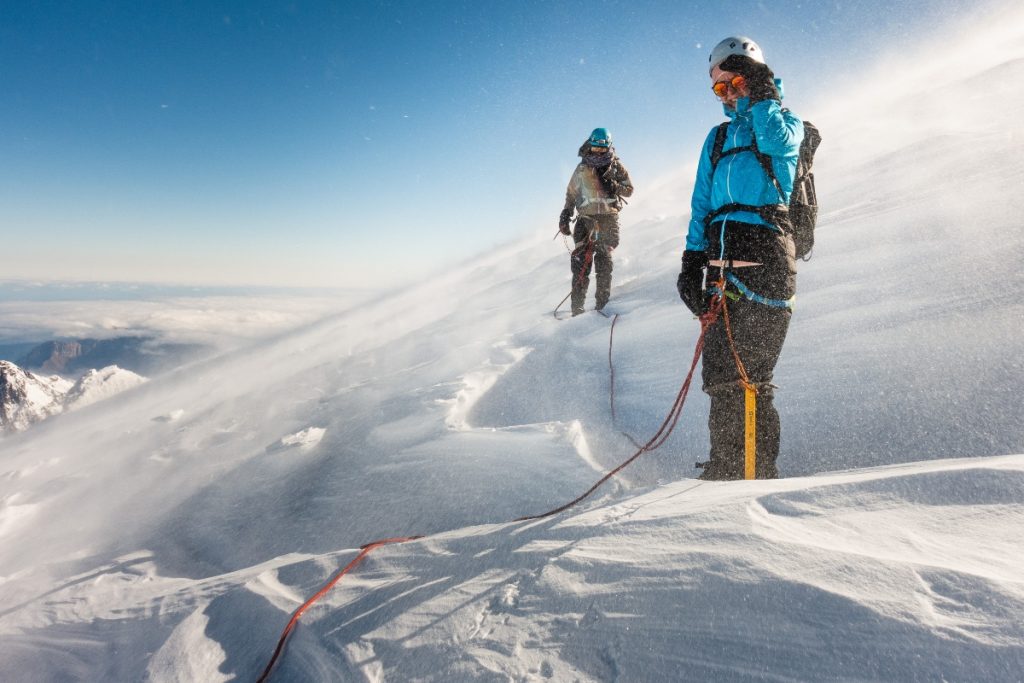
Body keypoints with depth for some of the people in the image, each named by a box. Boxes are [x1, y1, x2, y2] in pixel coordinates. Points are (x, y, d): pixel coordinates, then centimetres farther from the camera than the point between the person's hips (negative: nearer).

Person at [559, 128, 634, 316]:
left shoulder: (615, 166, 8)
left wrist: (615, 187, -11)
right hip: (586, 218, 2)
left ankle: (602, 300, -6)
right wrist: (565, 215, 14)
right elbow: (571, 195, 21)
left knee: (603, 258, -10)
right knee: (581, 259, -8)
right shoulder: (581, 170, 14)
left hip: (608, 218, -1)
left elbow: (629, 189, 8)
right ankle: (577, 304, -7)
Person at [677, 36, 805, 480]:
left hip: (765, 260, -5)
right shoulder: (717, 138, 26)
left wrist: (763, 97, 0)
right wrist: (692, 262, 8)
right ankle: (725, 469, 15)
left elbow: (777, 144, -14)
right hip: (722, 265, 5)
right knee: (720, 375, 4)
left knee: (748, 375, -12)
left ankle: (758, 473, -2)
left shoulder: (786, 122, 13)